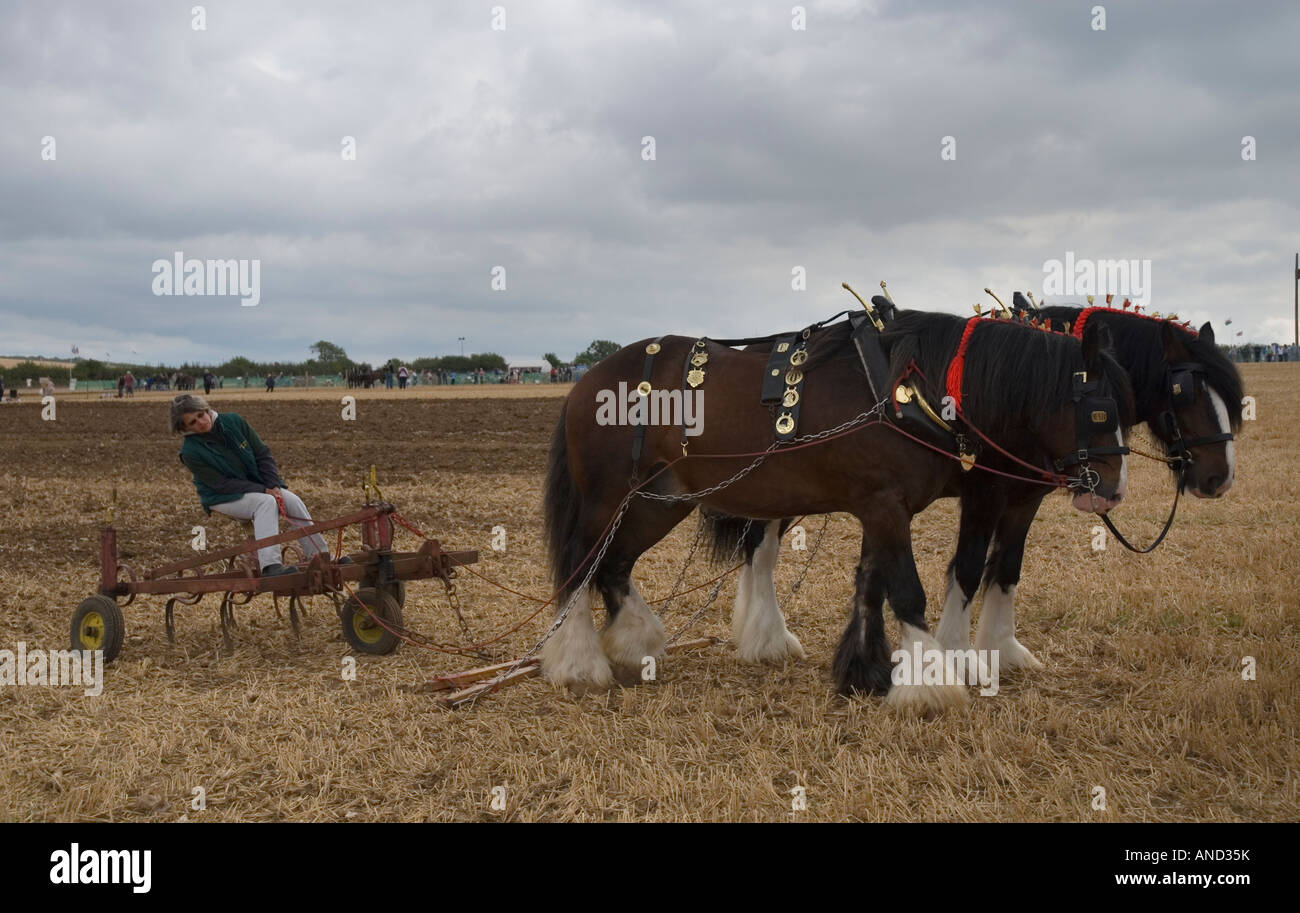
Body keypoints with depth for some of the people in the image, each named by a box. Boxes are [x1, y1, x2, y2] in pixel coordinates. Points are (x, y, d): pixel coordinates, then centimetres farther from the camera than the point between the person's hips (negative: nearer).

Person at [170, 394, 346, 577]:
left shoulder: (233, 421, -8)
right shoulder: (190, 452, -19)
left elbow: (263, 454, -1)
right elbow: (222, 484, -19)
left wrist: (274, 486, -13)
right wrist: (263, 491, -24)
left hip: (259, 485, 5)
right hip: (223, 498, -5)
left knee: (293, 501, -18)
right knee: (266, 502, -32)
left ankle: (323, 557, -15)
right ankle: (270, 565, -45)